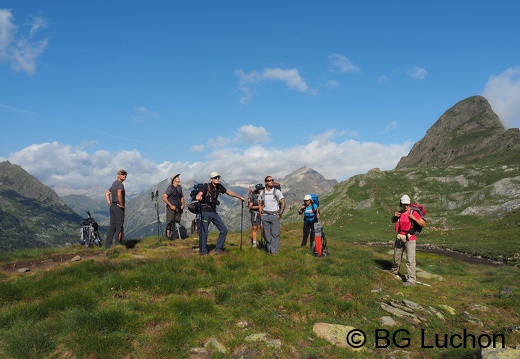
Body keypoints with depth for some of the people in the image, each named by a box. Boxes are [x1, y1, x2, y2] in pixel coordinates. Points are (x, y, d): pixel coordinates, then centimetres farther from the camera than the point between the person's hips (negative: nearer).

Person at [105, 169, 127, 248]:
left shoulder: (114, 184, 17)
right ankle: (119, 244, 1)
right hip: (119, 207, -9)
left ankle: (108, 244, 11)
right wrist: (122, 205, -20)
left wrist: (109, 203, 15)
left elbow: (107, 193, 24)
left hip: (112, 206, 9)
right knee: (119, 226, -3)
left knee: (112, 226, 10)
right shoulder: (120, 184, -13)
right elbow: (119, 194, -30)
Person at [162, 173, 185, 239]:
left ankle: (175, 235, 15)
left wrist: (182, 204, 4)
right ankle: (168, 235, 1)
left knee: (177, 222, 7)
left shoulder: (179, 187, 10)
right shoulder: (170, 188, -11)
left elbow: (182, 197, 20)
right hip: (171, 208, -6)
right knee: (170, 222, -6)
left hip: (178, 208, 6)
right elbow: (164, 198, -15)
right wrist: (171, 205, -16)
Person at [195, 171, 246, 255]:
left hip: (214, 212, 7)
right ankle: (203, 251, 12)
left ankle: (218, 248, 17)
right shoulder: (206, 186, -13)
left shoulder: (219, 186, 4)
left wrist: (240, 197, 22)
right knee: (204, 232, -4)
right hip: (205, 212, -7)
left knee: (224, 230, 5)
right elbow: (199, 195, -28)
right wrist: (198, 197, -53)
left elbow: (228, 192, 18)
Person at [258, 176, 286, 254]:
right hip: (265, 216, 3)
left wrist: (280, 214, -9)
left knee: (275, 234, -6)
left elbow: (283, 203, -5)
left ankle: (274, 251, -1)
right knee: (267, 234, 6)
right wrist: (261, 215, 8)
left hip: (275, 215, -3)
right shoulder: (262, 193, 9)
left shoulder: (277, 192, -3)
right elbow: (260, 205, 19)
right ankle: (269, 250, 16)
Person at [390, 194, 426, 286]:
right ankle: (394, 271, 43)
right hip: (399, 238, 6)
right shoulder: (400, 213, 3)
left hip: (410, 239, -6)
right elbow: (393, 221, 20)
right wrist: (394, 216, -2)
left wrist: (414, 218, -28)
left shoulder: (414, 213, -13)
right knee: (396, 256, 19)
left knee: (410, 259, -10)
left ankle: (411, 280, -8)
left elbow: (423, 224, -15)